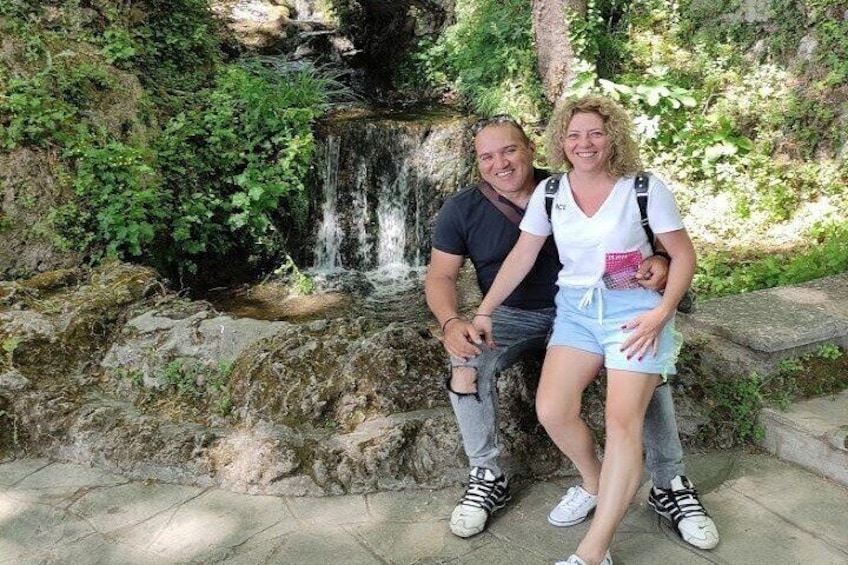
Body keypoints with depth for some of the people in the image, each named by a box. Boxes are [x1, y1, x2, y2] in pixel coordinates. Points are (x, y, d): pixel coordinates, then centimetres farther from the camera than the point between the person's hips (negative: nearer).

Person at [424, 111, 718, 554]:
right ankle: (487, 477, -7)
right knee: (468, 366, -28)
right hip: (512, 316, 0)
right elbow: (440, 276, -4)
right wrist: (451, 322, -26)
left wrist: (655, 260, -30)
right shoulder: (461, 211, -7)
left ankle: (671, 485, -3)